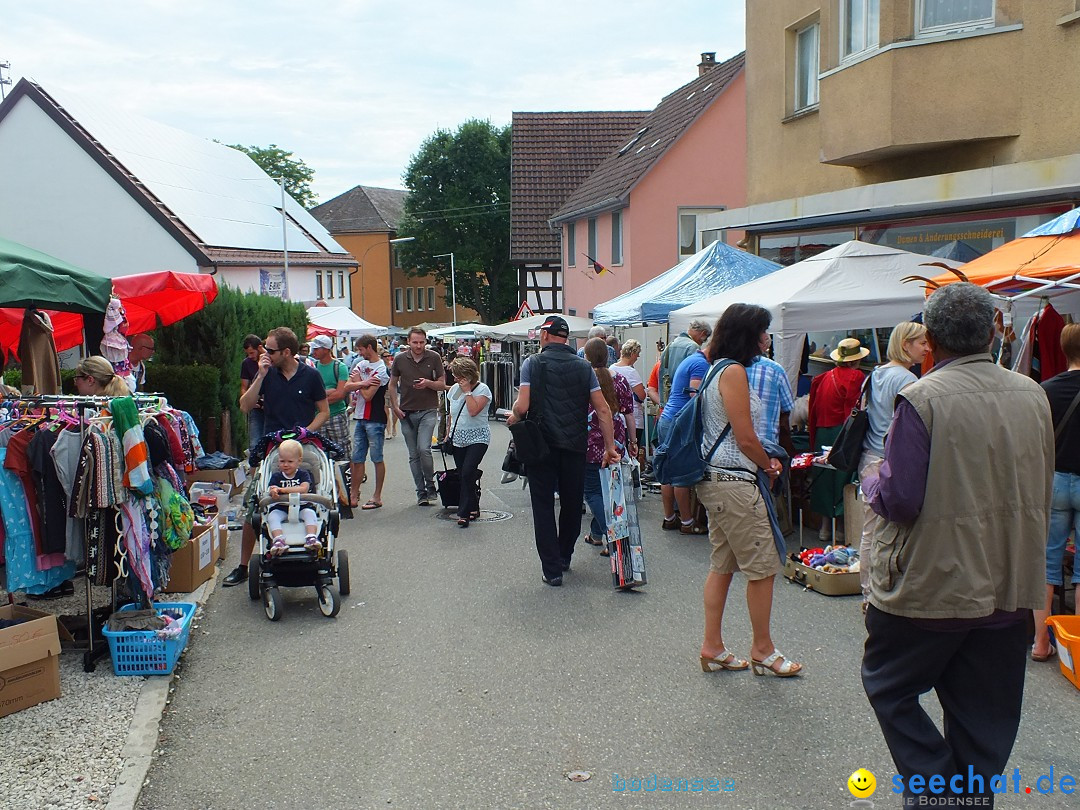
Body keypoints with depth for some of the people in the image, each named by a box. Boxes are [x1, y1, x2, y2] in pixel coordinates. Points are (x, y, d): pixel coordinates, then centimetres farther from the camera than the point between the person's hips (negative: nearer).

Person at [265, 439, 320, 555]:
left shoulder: (303, 474, 3)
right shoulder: (276, 477, 9)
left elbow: (304, 489, -16)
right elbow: (270, 491, -6)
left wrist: (282, 489, -24)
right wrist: (273, 492, -35)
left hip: (301, 506, -1)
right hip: (281, 508, 1)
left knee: (310, 513, -30)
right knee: (272, 516, -28)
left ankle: (311, 538, -41)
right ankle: (278, 540, -43)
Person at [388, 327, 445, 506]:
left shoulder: (434, 358, -1)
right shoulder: (400, 359, 3)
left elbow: (442, 385, 2)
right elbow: (392, 385, 13)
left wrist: (428, 383, -18)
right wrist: (395, 407, 2)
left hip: (428, 411, -2)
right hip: (407, 413, 3)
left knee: (424, 449, -17)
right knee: (414, 455, 5)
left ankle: (430, 486, 3)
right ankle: (421, 492, 14)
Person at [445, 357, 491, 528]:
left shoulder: (482, 389, -8)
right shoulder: (454, 389, 10)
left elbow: (473, 411, -23)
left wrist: (467, 391, -17)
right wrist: (448, 434, 19)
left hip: (477, 438, -6)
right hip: (458, 439, 6)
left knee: (467, 473, -18)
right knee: (464, 475, 6)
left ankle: (464, 513, -15)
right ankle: (473, 508, 19)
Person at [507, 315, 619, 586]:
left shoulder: (533, 363, -4)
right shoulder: (583, 366, 5)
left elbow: (522, 406, -12)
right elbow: (603, 409, 0)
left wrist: (514, 417, 10)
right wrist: (610, 446, 5)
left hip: (541, 444, -3)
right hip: (575, 446, 3)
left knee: (543, 506, 5)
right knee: (572, 503, 17)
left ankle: (552, 569, 3)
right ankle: (564, 557, 33)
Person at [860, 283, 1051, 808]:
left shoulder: (922, 398, -17)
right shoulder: (1032, 396, 2)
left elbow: (901, 498, -19)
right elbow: (1042, 493, 12)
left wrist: (873, 483, 1)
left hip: (932, 584, -6)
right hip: (1011, 589, 6)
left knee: (889, 687, 14)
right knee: (985, 719, 15)